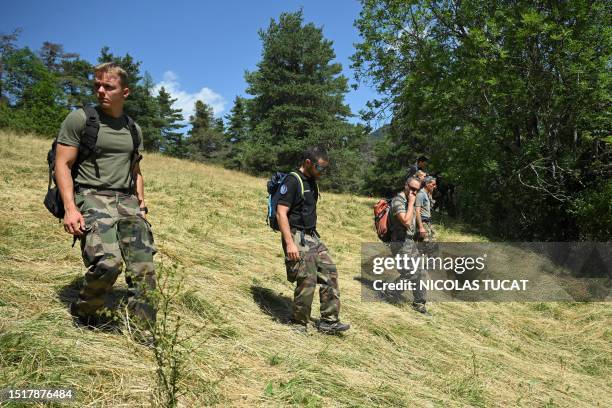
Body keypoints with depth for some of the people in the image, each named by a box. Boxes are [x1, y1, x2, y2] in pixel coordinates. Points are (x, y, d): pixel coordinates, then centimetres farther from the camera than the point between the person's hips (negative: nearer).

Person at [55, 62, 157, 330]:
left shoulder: (134, 129, 17)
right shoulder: (79, 119, 2)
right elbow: (62, 165, -4)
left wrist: (141, 206, 13)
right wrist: (70, 208, -15)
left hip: (127, 201, 5)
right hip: (92, 197, -5)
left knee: (144, 268, -8)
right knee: (107, 263, -24)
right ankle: (85, 312, 5)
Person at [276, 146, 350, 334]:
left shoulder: (312, 182, 14)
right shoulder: (292, 181, -13)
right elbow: (281, 213, -18)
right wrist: (289, 243, -24)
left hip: (312, 236, 9)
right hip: (297, 238, -9)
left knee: (329, 273, 5)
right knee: (307, 281, -9)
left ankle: (328, 321, 13)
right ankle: (299, 325, 9)